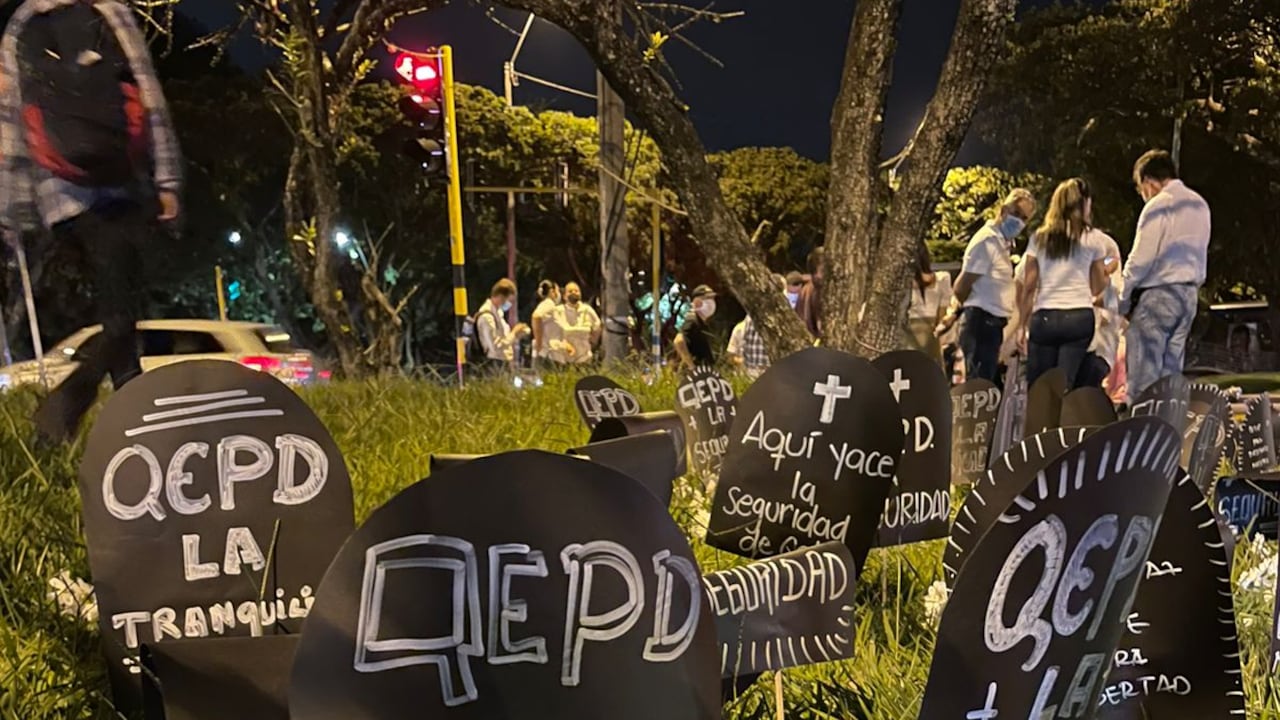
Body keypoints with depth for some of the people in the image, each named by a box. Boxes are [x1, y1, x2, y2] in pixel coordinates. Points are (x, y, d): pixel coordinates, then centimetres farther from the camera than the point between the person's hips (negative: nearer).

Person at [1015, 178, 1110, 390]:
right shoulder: (1093, 238, 6)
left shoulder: (1040, 238, 9)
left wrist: (1022, 325, 10)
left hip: (1044, 317, 1)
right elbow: (1097, 288, 10)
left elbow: (1028, 287, 5)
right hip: (1079, 317, -1)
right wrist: (1106, 271, 30)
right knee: (1066, 387, -3)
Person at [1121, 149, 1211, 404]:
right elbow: (1200, 256, 15)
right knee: (1171, 373, 12)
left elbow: (1140, 260, -13)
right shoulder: (1200, 204, 13)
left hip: (1157, 294, -8)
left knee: (1144, 375, -4)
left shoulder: (1158, 206, -12)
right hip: (1188, 294, 8)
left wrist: (1123, 301, -5)